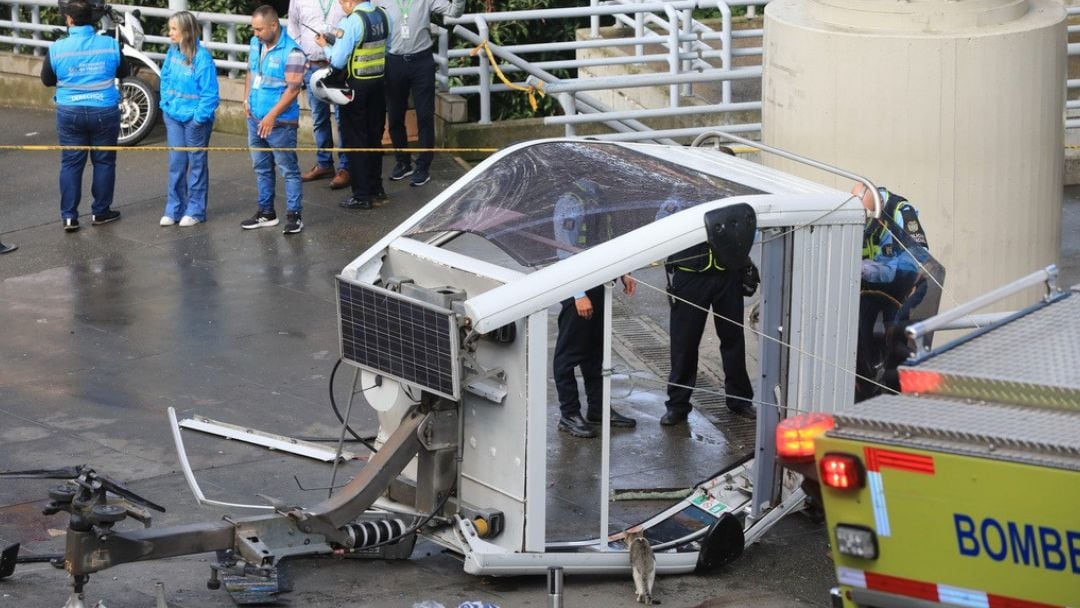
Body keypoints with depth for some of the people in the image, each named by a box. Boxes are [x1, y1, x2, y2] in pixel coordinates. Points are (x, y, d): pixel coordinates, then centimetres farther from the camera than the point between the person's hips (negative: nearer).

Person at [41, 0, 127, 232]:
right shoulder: (110, 45, -8)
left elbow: (47, 80, 4)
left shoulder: (57, 48, -10)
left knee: (70, 164, 7)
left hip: (70, 113, 0)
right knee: (104, 162, 12)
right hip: (104, 112, 0)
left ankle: (69, 216, 6)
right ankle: (100, 212, 18)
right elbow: (123, 72, 8)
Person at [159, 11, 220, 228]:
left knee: (196, 163, 9)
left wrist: (199, 117, -19)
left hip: (195, 118, -5)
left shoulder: (202, 57, -19)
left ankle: (195, 210, 16)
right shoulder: (172, 52, -2)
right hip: (173, 116, 5)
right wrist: (166, 104, 3)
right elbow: (165, 79, 13)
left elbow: (210, 93, -18)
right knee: (176, 163, 10)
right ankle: (174, 209, 17)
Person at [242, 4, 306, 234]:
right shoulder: (255, 43, 5)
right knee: (261, 168, 16)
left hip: (280, 123, -8)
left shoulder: (291, 52, -18)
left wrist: (272, 116, -20)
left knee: (289, 170, 0)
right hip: (255, 119, 8)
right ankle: (266, 212, 27)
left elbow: (294, 88, -20)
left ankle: (294, 215, 6)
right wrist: (247, 99, 6)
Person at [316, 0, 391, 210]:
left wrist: (325, 45, 2)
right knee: (374, 136, 18)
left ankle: (362, 196, 5)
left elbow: (337, 61, -19)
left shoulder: (351, 22, -20)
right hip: (379, 81, 7)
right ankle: (376, 188, 28)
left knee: (355, 139, 3)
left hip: (356, 85, -7)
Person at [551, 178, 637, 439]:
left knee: (596, 350, 15)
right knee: (570, 353, 0)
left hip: (600, 284, 8)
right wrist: (579, 294, -20)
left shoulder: (597, 196, 11)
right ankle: (569, 415, 5)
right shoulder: (569, 203, -14)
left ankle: (598, 408, 24)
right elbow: (566, 249, -18)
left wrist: (622, 274, 10)